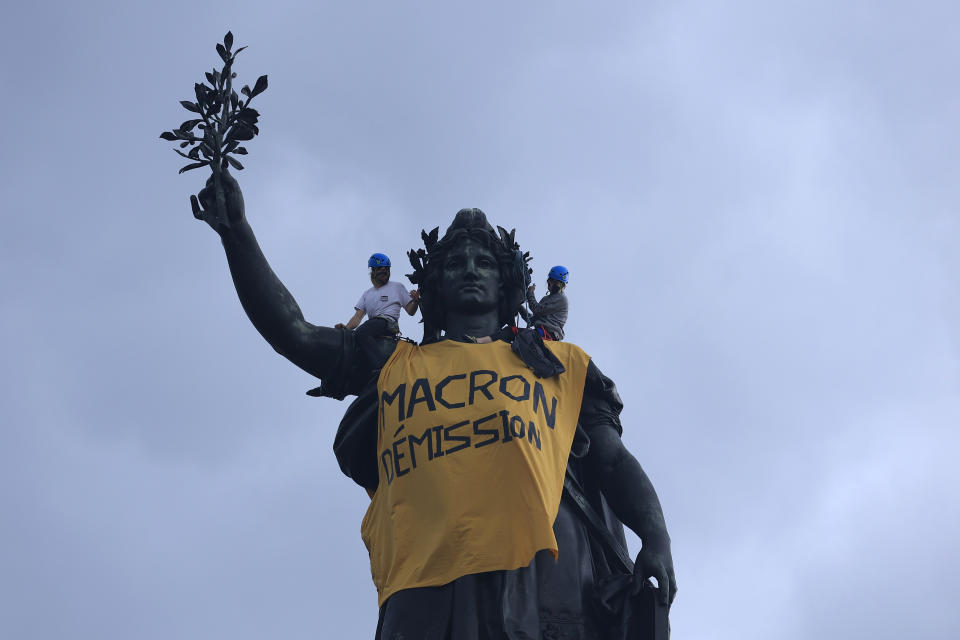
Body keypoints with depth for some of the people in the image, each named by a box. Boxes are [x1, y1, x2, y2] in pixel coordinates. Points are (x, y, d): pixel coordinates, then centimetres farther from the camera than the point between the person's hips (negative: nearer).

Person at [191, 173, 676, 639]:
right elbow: (293, 332, 24)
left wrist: (656, 537, 3)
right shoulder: (394, 364, 31)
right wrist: (238, 234, 16)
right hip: (426, 578, 0)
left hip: (545, 568, 0)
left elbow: (614, 461, 22)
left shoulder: (560, 363, 30)